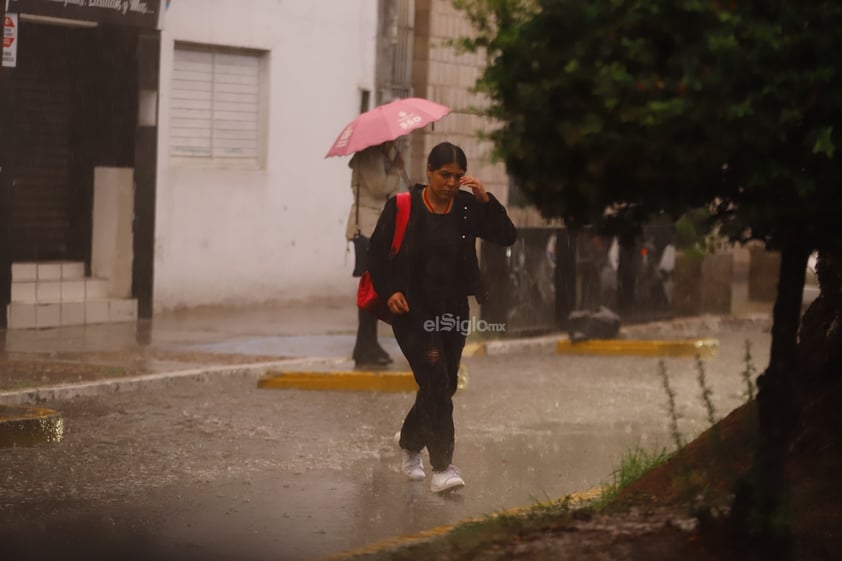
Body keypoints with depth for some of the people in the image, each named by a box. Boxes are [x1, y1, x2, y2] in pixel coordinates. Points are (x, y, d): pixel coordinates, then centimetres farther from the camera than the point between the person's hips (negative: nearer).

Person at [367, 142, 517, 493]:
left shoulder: (467, 207, 2)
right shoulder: (402, 206, -6)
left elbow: (507, 237, -4)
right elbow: (377, 250, 0)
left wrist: (486, 200, -15)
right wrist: (389, 291, -13)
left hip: (453, 309, 5)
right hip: (412, 308, -5)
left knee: (445, 384, 11)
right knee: (436, 380, -16)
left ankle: (410, 440, 40)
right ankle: (442, 467, -15)